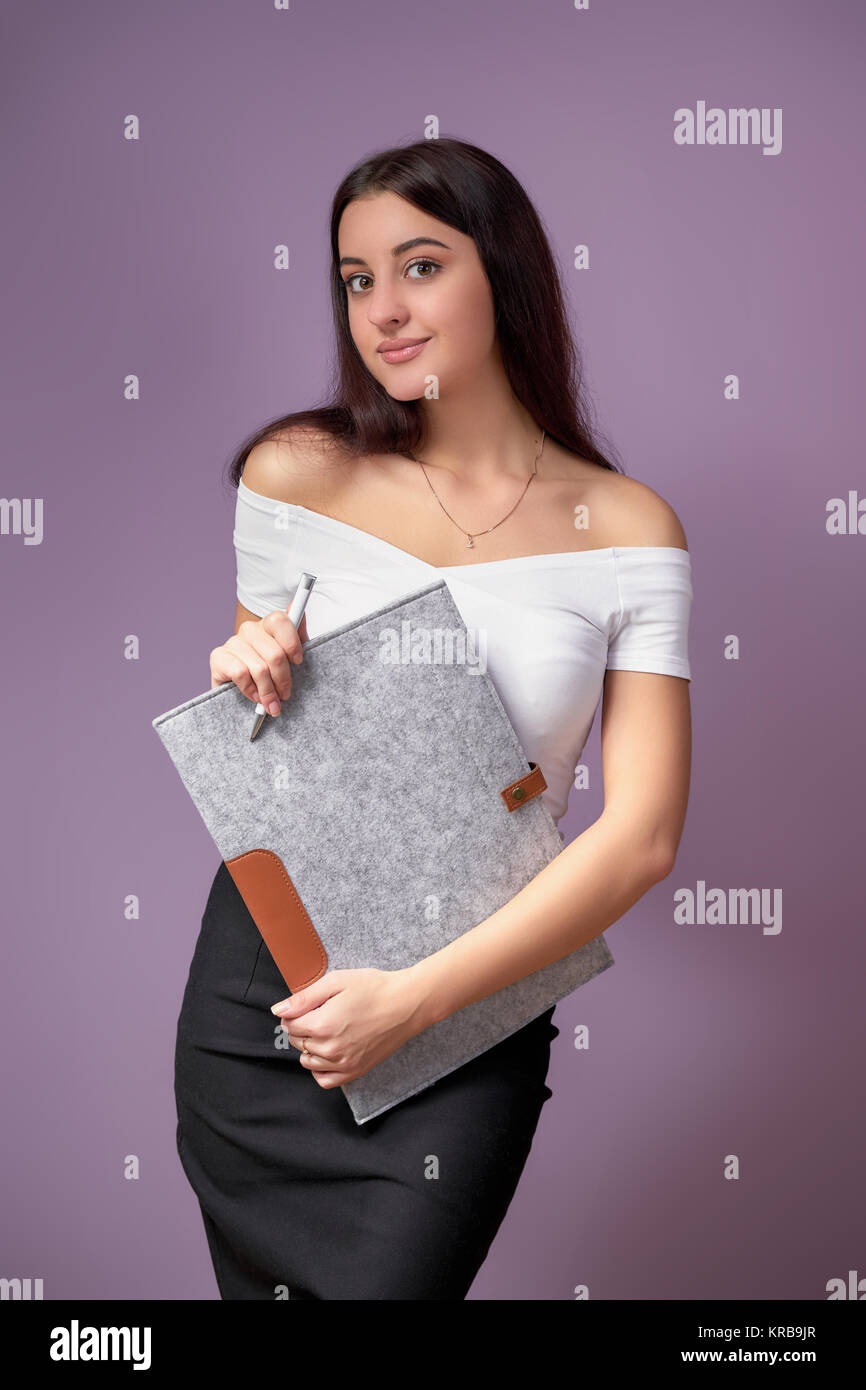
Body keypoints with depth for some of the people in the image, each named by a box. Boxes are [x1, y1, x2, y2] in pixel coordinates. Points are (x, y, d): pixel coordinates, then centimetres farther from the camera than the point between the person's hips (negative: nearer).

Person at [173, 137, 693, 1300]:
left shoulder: (627, 529, -7)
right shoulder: (297, 472, -3)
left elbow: (643, 836, -11)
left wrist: (413, 998, -17)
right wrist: (246, 674, -14)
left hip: (470, 1011, -1)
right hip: (259, 984, 2)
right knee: (262, 1284, 15)